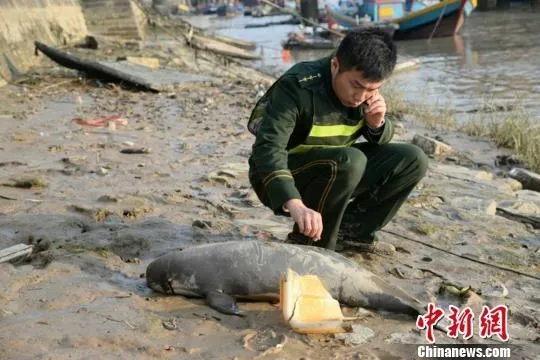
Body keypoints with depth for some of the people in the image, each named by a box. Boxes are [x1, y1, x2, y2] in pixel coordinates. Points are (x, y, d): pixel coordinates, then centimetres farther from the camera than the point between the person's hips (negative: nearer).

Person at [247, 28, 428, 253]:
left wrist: (377, 123, -18)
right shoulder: (297, 87, -27)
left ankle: (352, 228, 6)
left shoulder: (365, 86, -6)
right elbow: (268, 148, -39)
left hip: (335, 170, 7)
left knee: (412, 160, -7)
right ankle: (307, 246, -16)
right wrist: (295, 204, -54)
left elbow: (380, 139, 8)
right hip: (280, 178, -6)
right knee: (349, 161, -35)